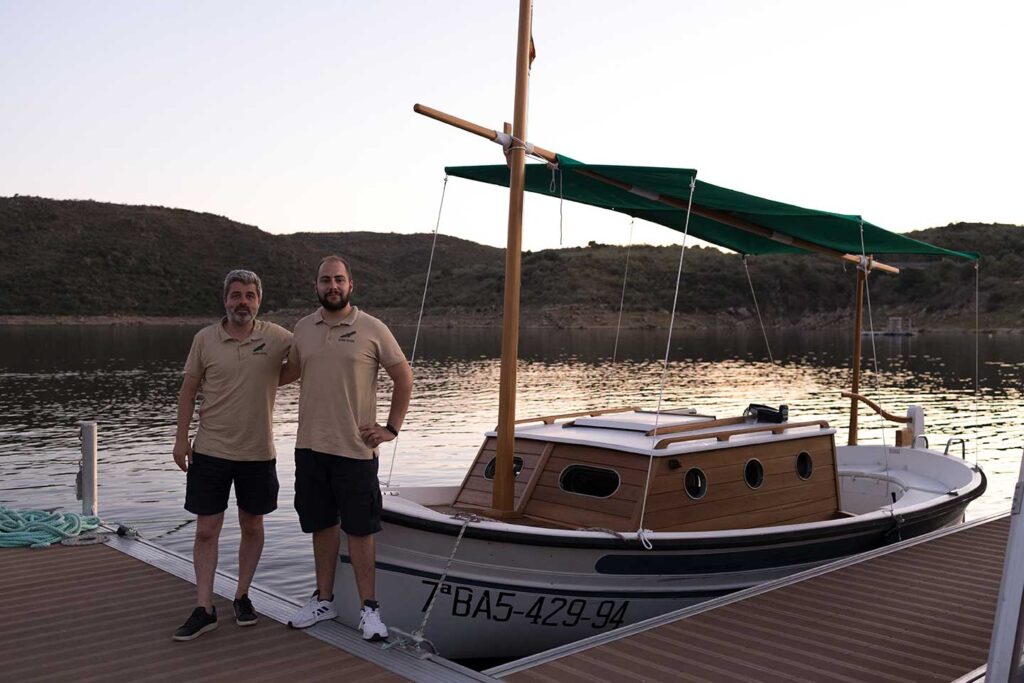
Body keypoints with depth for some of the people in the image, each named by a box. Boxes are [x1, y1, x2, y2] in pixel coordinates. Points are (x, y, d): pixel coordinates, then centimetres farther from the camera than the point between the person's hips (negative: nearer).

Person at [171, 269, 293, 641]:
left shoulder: (277, 338, -5)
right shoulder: (205, 338, -2)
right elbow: (188, 389, 4)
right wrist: (181, 437, 1)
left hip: (258, 453, 0)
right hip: (210, 450, 0)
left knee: (252, 527, 12)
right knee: (206, 530, 3)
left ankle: (242, 596, 29)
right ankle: (204, 609, 11)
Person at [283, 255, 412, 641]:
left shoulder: (372, 329, -5)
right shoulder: (303, 328, 7)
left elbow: (403, 378, 2)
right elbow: (289, 372, 24)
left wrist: (391, 428, -2)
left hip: (355, 448, -4)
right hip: (310, 446, 4)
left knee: (359, 529, 2)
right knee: (322, 525, 14)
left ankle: (369, 608, 14)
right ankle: (324, 600, 28)